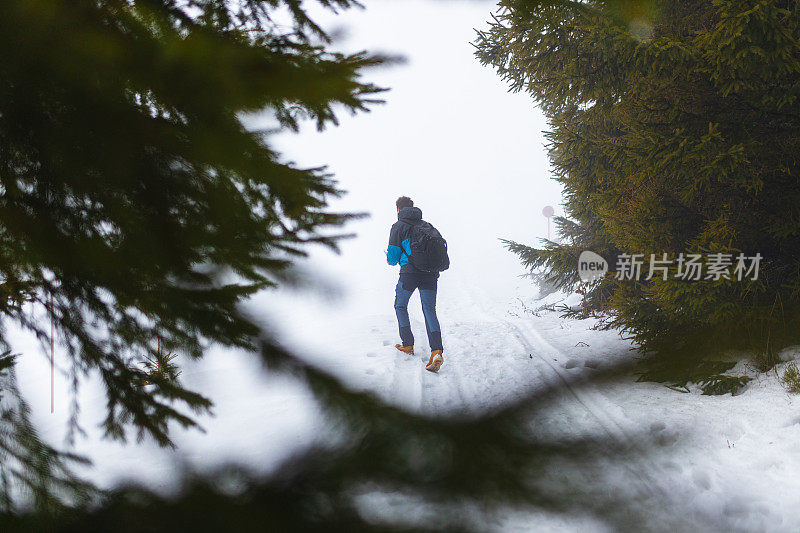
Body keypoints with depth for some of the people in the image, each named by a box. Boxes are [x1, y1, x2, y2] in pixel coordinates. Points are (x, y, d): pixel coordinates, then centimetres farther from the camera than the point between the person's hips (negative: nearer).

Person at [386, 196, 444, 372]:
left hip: (409, 272, -4)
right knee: (430, 311, 0)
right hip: (430, 274, 4)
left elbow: (392, 257, 1)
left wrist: (391, 260, 24)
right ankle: (437, 351, -20)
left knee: (400, 306, 20)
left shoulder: (398, 226, 5)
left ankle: (408, 345, 20)